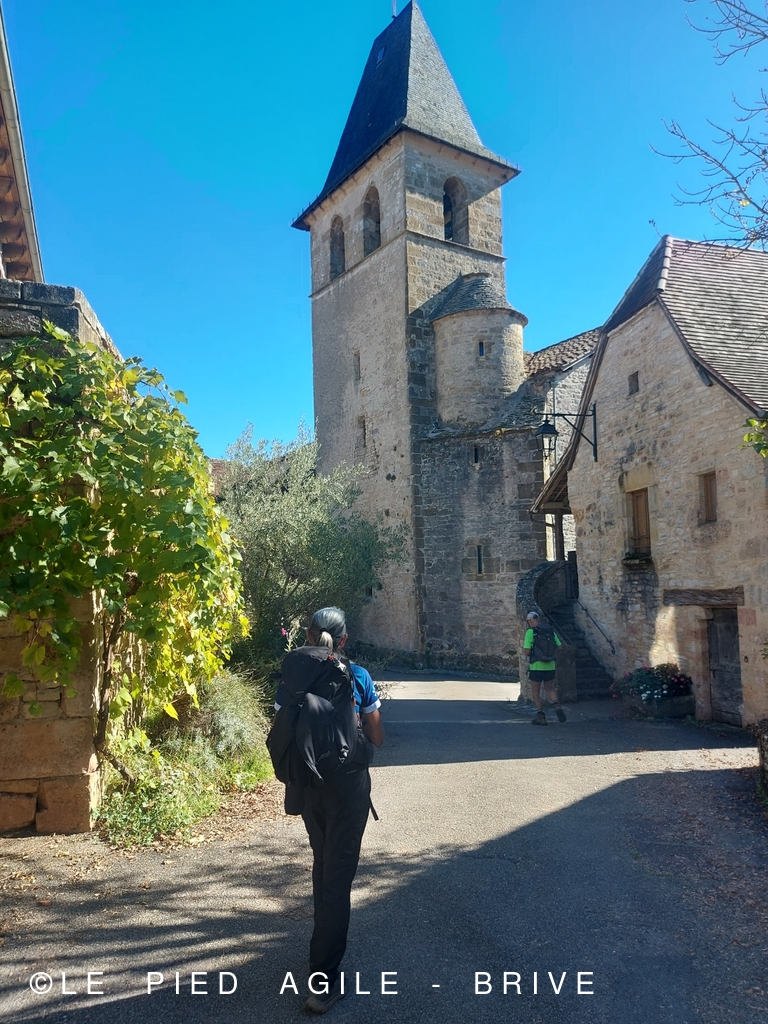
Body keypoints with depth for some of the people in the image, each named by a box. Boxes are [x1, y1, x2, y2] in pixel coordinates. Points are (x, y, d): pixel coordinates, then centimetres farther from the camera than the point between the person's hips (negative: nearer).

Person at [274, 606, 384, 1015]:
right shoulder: (358, 677, -10)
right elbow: (377, 738, -3)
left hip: (307, 783, 4)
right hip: (348, 782, -3)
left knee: (323, 863, 25)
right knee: (338, 873, 2)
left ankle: (327, 938, 43)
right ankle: (325, 978, 3)